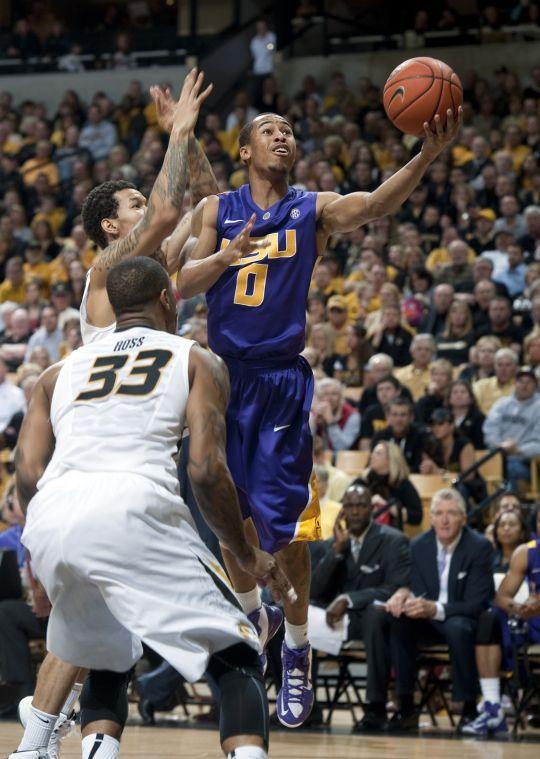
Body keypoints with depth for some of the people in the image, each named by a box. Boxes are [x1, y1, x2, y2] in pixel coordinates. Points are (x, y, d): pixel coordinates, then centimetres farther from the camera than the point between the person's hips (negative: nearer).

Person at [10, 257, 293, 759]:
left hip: (50, 519, 5)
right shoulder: (196, 362, 19)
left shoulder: (60, 371, 28)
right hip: (132, 510, -4)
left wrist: (45, 564, 30)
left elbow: (28, 475, 16)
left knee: (106, 663, 29)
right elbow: (206, 470, 4)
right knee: (237, 660, 6)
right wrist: (247, 557, 18)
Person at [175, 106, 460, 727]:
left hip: (282, 379, -2)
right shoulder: (216, 210, 7)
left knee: (286, 524, -6)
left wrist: (428, 155, -36)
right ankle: (251, 617, 34)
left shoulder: (314, 209, 2)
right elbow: (184, 285, -1)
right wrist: (228, 254, -22)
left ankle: (296, 653, 9)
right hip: (223, 373, 2)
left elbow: (377, 204, -18)